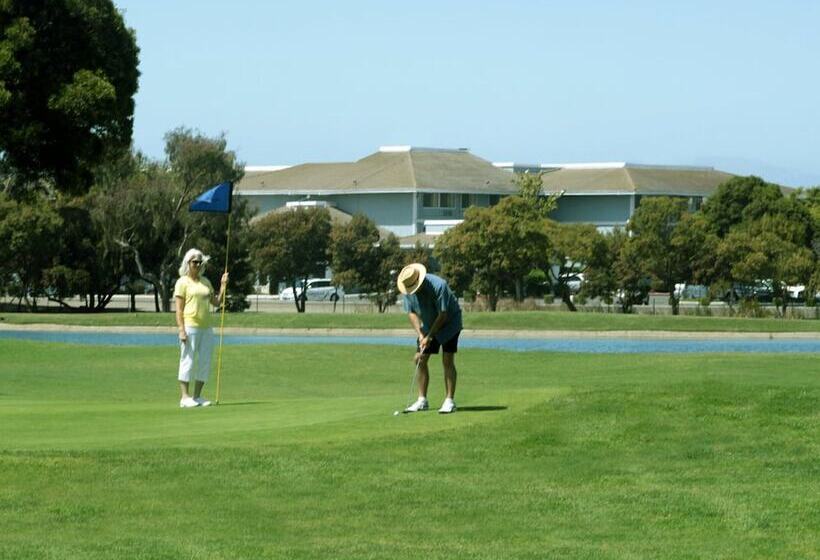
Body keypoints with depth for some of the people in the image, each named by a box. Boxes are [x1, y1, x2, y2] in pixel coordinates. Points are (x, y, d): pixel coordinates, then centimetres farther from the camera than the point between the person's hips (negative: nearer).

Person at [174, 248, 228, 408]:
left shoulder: (205, 282, 17)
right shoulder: (183, 282, -1)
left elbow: (216, 302, 17)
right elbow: (179, 308, -6)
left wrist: (223, 285, 6)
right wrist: (181, 329, -15)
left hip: (206, 327, 7)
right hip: (190, 327, -7)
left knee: (205, 362, 6)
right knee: (188, 361, -6)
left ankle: (197, 396, 13)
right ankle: (184, 397, -4)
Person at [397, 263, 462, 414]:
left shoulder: (438, 286, -32)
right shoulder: (407, 290, -14)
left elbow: (443, 315, -28)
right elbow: (411, 312, -7)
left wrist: (429, 337, -24)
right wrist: (420, 334, -19)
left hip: (449, 322, -6)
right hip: (428, 325, 6)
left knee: (447, 361, -14)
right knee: (420, 360, 0)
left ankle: (449, 401, -12)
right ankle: (422, 400, 7)